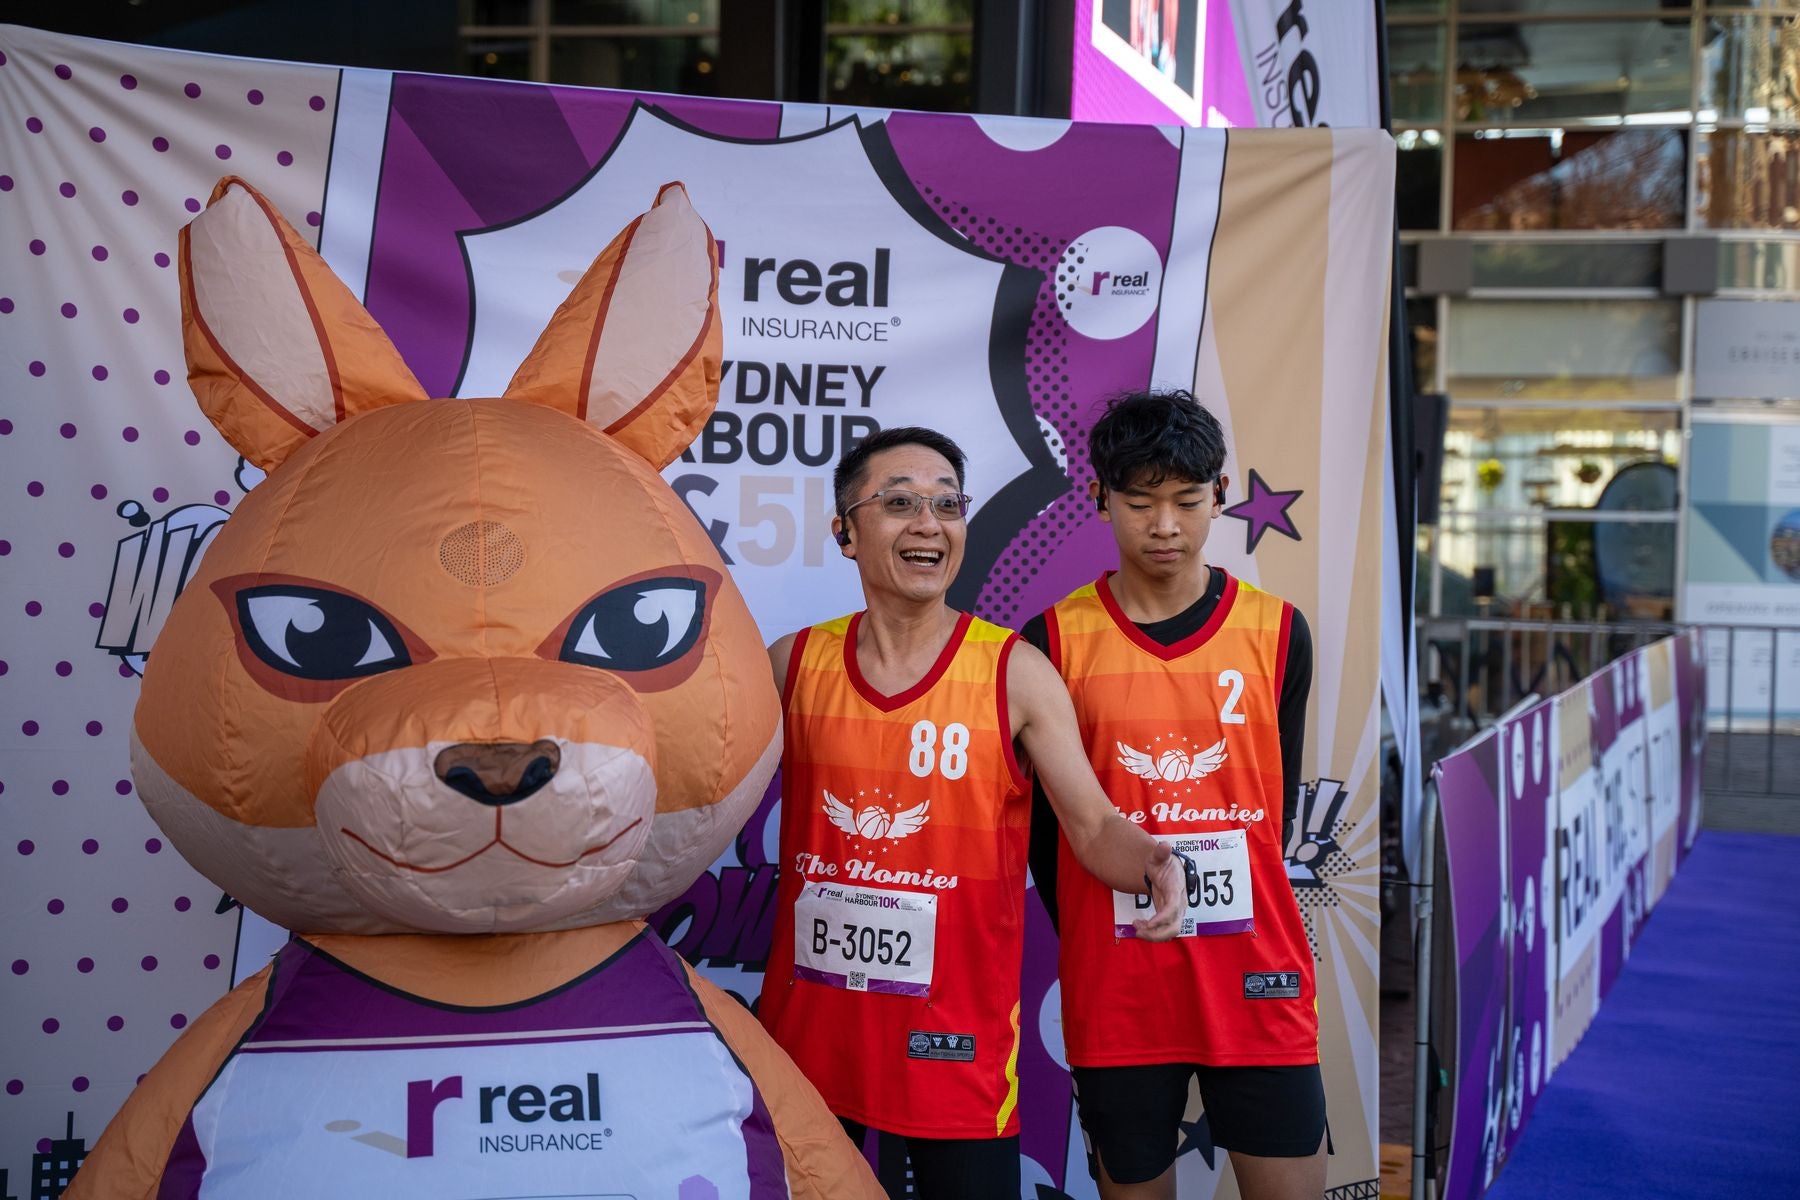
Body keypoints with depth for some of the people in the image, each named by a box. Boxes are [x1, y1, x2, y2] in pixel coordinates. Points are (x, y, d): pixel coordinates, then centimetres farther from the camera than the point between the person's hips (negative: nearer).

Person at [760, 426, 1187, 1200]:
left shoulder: (1016, 673, -7)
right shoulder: (794, 663, 0)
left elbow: (1093, 826, -8)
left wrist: (1152, 863, -27)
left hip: (955, 1043, -2)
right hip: (808, 1027, 3)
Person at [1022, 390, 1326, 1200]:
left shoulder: (1277, 632, 2)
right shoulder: (1055, 639, -2)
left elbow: (1276, 803, 7)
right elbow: (1044, 819, 3)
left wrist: (1217, 914, 5)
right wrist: (1092, 944, 4)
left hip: (1255, 981, 1)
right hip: (1113, 987, -1)